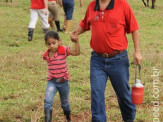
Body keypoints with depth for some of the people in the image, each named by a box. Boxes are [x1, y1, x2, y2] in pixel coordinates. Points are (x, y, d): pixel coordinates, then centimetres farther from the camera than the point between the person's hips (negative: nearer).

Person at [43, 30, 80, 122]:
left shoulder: (63, 50, -15)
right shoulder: (46, 55, -4)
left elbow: (77, 53, -24)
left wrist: (76, 41, -33)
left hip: (63, 82, -1)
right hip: (52, 82, 1)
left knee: (65, 103, 18)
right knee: (48, 101, -22)